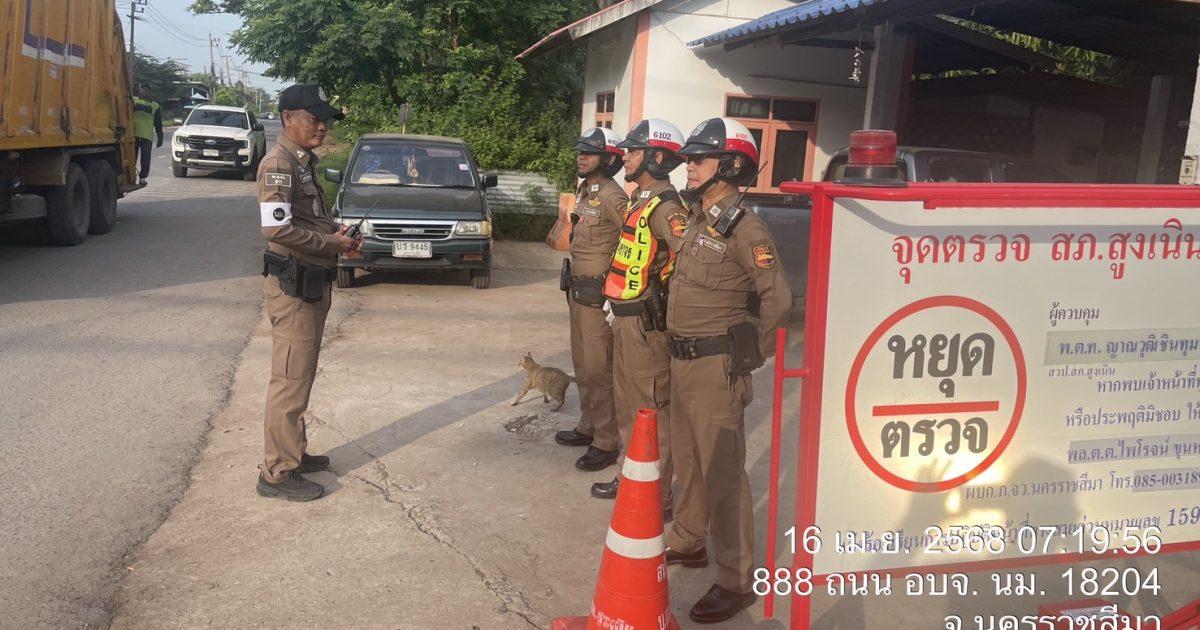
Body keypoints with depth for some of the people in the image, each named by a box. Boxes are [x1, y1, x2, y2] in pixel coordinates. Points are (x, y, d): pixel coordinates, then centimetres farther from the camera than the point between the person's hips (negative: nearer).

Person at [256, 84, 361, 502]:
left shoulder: (304, 162, 15)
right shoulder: (278, 164, -15)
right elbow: (277, 228, -25)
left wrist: (337, 233, 6)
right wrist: (330, 243, -16)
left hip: (311, 283, 10)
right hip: (292, 284, -10)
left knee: (301, 376, 18)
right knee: (290, 380, -5)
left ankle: (293, 452, 30)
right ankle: (277, 473, 4)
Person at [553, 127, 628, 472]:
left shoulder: (612, 197, -18)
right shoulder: (584, 191, 12)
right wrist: (573, 284, 18)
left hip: (598, 296, -9)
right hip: (578, 290, 10)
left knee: (598, 369, -5)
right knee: (583, 365, 18)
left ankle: (606, 443, 3)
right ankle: (588, 427, 31)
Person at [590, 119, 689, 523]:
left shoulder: (665, 207, -18)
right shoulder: (640, 201, 13)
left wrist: (667, 305, -21)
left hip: (646, 323, -10)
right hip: (626, 319, 10)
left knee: (651, 409, -2)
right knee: (627, 405, 20)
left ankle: (657, 497, 7)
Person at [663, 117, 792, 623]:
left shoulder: (744, 229, -15)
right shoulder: (697, 219, 12)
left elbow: (778, 299, -16)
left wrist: (751, 353, -7)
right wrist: (681, 343, 16)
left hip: (716, 366, -9)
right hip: (682, 359, 9)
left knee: (723, 473, -3)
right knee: (688, 459, 21)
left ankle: (737, 581, 7)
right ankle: (688, 542, 38)